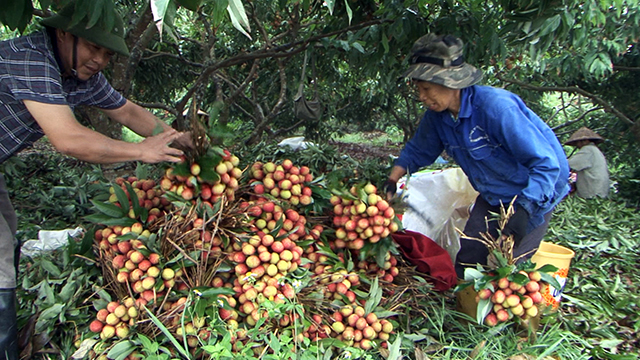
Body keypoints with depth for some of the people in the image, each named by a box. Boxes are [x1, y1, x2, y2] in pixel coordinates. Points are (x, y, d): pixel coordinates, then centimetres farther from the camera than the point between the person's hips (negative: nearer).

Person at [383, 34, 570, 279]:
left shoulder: (496, 107, -32)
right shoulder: (436, 116, -10)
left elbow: (546, 163, -29)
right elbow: (417, 151, 9)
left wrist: (523, 211, -36)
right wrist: (391, 183, -3)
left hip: (535, 194, -6)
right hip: (492, 198, 6)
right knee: (465, 267, 4)